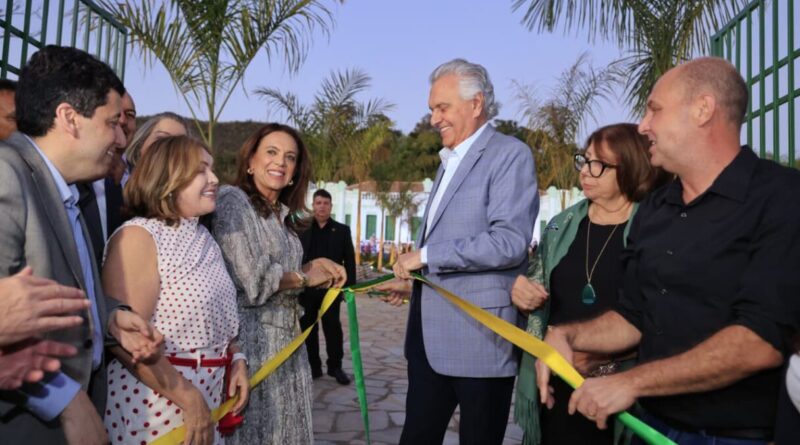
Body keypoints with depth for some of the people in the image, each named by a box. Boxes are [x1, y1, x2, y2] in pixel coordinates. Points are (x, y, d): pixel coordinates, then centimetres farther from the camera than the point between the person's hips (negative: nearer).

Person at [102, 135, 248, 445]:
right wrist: (188, 398, -20)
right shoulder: (138, 236, -15)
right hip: (156, 403, -7)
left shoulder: (202, 237, 10)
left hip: (210, 396, 8)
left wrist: (235, 359, 2)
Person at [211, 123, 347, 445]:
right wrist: (304, 277, -4)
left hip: (285, 339, 8)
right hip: (250, 338, -8)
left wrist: (323, 275, -3)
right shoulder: (232, 200, -10)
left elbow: (281, 277, 12)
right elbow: (253, 281, -18)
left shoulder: (282, 216, 14)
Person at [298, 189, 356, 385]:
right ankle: (313, 366, 19)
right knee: (308, 328, 7)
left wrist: (350, 286, -4)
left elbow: (349, 260, 4)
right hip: (307, 289, 1)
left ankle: (335, 366, 16)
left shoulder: (342, 230, 6)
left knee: (333, 328, 4)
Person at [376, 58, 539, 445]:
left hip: (478, 334, -8)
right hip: (430, 334, 8)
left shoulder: (510, 154, -10)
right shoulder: (449, 162, 18)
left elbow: (510, 242, -23)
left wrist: (425, 255, -17)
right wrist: (414, 282, 13)